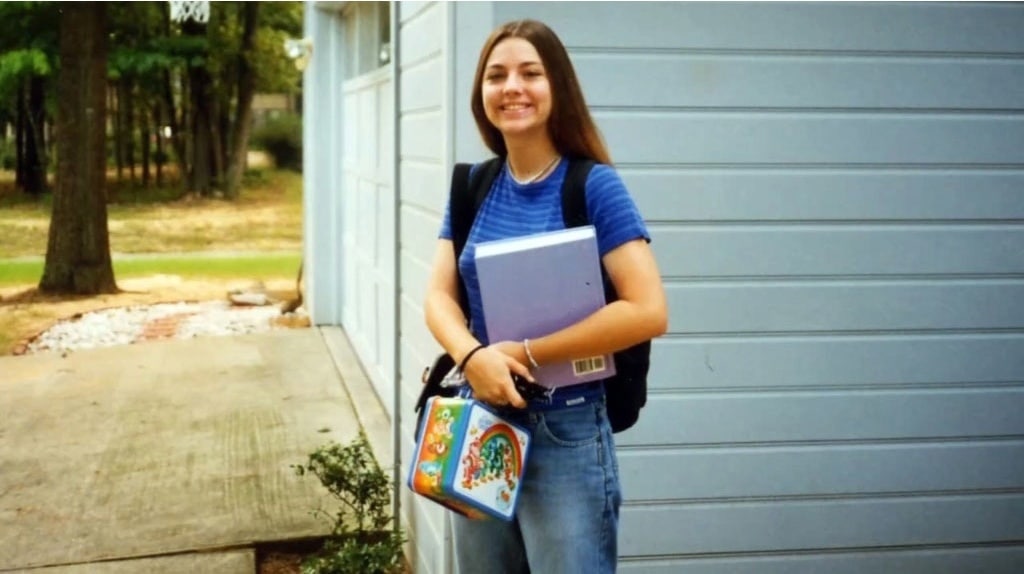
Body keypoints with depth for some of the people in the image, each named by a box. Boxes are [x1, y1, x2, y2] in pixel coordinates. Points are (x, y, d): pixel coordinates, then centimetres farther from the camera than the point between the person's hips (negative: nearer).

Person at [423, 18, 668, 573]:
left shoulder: (594, 186, -11)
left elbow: (648, 312, -19)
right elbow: (438, 296, 1)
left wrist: (524, 353, -18)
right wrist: (473, 355, -21)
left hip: (565, 433, -5)